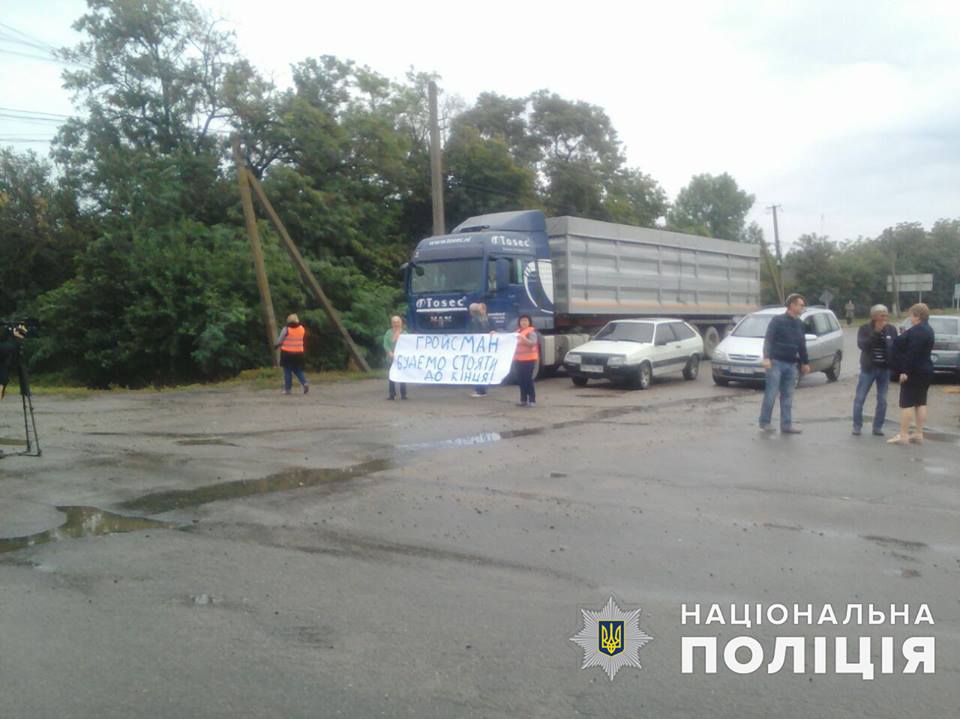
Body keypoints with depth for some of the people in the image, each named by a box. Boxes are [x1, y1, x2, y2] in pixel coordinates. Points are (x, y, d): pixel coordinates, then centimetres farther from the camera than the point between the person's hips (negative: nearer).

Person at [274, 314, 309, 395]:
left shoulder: (286, 329, -10)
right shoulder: (302, 329, 4)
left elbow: (280, 340, -5)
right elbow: (304, 340, 15)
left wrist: (275, 346, 14)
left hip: (287, 353, -4)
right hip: (298, 353, 4)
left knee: (287, 371, 4)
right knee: (298, 370, 14)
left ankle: (287, 389, 5)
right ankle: (305, 383, -7)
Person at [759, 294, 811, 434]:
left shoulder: (799, 324, 12)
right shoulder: (777, 321, -6)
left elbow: (802, 345, 21)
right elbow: (768, 340, -12)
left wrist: (805, 362, 22)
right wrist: (766, 358, -23)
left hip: (791, 364, 6)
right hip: (776, 362, -6)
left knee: (787, 396, 6)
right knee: (771, 393, -5)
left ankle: (786, 425, 9)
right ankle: (765, 422, 6)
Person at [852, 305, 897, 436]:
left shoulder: (891, 329, 3)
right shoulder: (864, 329, -4)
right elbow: (861, 344, -19)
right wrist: (876, 332, -23)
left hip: (885, 369, 2)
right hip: (868, 368, -2)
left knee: (882, 400, 6)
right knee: (859, 398, 1)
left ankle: (878, 427, 16)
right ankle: (857, 426, 13)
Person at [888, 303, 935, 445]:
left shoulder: (917, 331, -19)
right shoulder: (927, 329, 14)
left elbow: (912, 353, -25)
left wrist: (905, 371, -24)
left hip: (914, 372, -10)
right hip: (925, 370, 10)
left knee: (906, 403, -5)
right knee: (921, 402, 11)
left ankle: (903, 436, -4)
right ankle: (919, 435, 14)